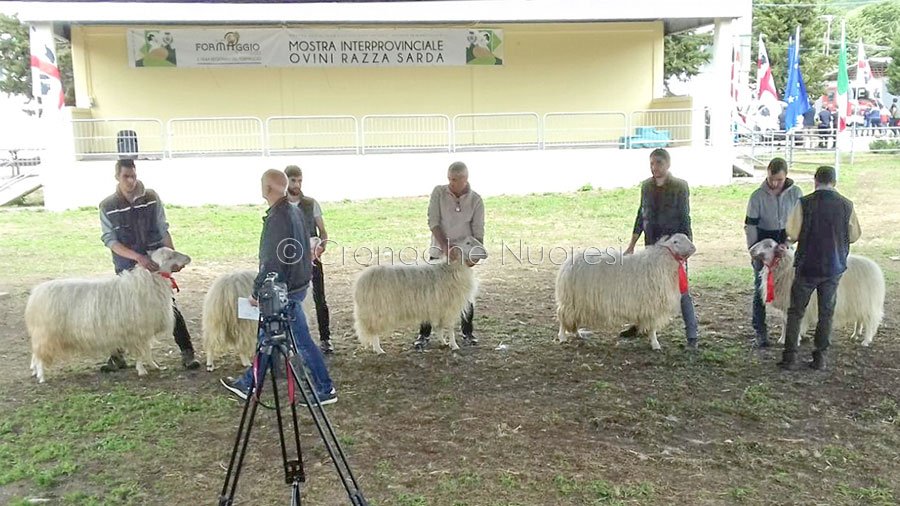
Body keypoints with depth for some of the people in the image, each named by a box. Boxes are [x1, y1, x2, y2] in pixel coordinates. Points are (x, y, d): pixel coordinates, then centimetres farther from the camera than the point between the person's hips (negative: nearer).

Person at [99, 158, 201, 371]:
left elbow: (163, 231, 3)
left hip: (155, 263, 0)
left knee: (169, 307, -1)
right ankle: (117, 356, 25)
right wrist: (138, 257, -23)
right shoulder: (107, 206, -5)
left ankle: (187, 352, 6)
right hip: (126, 269, 0)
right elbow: (110, 241, -11)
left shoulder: (151, 198, -3)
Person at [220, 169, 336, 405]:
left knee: (302, 341, 2)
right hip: (298, 284, 10)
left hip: (285, 290, -10)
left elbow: (272, 262, -23)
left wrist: (256, 292, -12)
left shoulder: (277, 218, -22)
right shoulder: (295, 211, 8)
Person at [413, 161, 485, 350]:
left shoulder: (475, 200, -6)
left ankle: (468, 331, 26)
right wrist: (444, 246, -21)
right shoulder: (438, 192, -7)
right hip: (439, 251, -1)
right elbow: (433, 222, -12)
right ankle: (424, 333, 10)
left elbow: (478, 231, -5)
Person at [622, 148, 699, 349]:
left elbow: (685, 219, -8)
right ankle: (639, 325, 28)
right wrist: (631, 245, 12)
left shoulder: (680, 186, -8)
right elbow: (641, 216, 12)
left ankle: (692, 336, 1)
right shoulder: (646, 186, 6)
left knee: (682, 291, -4)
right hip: (652, 245, 5)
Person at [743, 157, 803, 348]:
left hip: (786, 245, 2)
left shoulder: (795, 193, -7)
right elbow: (750, 225, -8)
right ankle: (760, 331, 8)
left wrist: (788, 242, -14)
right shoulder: (757, 196, -12)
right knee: (761, 288, 1)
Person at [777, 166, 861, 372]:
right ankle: (820, 357, 14)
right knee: (826, 313, 12)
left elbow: (793, 234, -11)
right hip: (835, 267, 2)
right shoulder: (847, 205, -2)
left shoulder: (804, 203, -11)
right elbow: (854, 236, 5)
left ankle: (790, 356, 5)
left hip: (807, 266, -2)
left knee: (795, 311, 7)